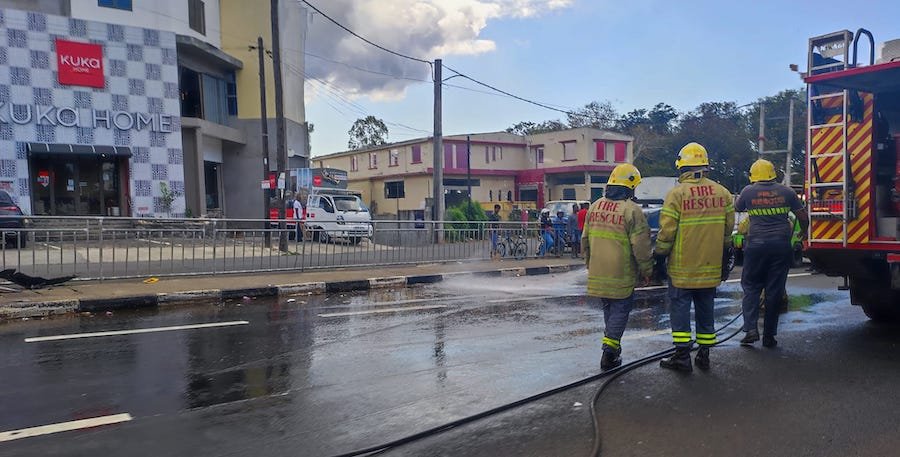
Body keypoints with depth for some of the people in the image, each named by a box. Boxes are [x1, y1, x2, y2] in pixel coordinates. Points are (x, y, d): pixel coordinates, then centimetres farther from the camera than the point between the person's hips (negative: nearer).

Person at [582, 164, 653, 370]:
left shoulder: (595, 207, 7)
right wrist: (647, 271, -2)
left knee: (608, 308, 20)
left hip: (597, 274, 6)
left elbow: (585, 240, 15)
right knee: (620, 310, 5)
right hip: (621, 275, -6)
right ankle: (609, 351, 1)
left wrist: (590, 265, 26)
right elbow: (641, 246, -13)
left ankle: (612, 344, 31)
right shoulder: (632, 210, -13)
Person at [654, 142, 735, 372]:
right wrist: (724, 258, 22)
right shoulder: (722, 193, 4)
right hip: (711, 266, 5)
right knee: (705, 309, 14)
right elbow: (728, 229, 11)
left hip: (682, 267, -5)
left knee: (680, 308, 3)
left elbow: (666, 232, -13)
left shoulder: (676, 193, -13)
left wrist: (659, 255, 0)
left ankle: (682, 356, 4)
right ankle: (704, 354, 21)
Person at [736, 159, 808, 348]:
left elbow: (737, 207, 19)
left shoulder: (748, 192, 0)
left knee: (751, 287, 10)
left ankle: (751, 329, -4)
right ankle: (769, 336, 11)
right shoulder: (786, 191, 5)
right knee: (775, 290, 7)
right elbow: (803, 216, 11)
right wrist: (803, 232, 30)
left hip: (756, 245, -1)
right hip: (781, 245, 2)